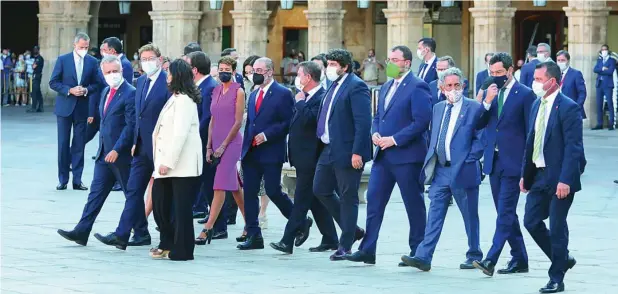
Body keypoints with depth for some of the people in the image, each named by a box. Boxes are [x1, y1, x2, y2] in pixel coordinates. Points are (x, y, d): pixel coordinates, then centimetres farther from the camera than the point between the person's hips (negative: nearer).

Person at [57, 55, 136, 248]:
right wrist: (103, 148, 17)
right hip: (104, 153, 8)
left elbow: (130, 125, -18)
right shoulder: (106, 92, 15)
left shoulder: (130, 94, -13)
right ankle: (81, 232, 3)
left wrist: (116, 150, -22)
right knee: (96, 192, 5)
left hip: (121, 154, -8)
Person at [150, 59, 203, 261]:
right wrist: (162, 161, 15)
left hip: (182, 165, -10)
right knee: (160, 203, 12)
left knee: (181, 207, -3)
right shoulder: (175, 98, 17)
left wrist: (168, 162, -21)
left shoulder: (184, 100, -13)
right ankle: (167, 245, 21)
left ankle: (182, 250, 2)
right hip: (168, 163, 10)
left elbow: (180, 134, -20)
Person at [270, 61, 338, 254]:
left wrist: (300, 102, -14)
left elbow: (308, 119, -27)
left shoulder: (322, 98, -16)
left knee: (301, 200, -6)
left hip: (310, 157, -10)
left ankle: (288, 241, -6)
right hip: (303, 157, 10)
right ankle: (330, 240, 18)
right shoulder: (306, 98, 14)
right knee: (315, 200, 12)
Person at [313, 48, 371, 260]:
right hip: (329, 150, 10)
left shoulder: (356, 87, -14)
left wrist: (357, 152, -23)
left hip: (347, 152, -10)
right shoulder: (334, 86, 15)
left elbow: (363, 122, -19)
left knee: (348, 197, -1)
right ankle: (353, 231, 23)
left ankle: (345, 246, 7)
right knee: (320, 190, 12)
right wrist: (322, 137, 16)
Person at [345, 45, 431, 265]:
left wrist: (394, 139, -19)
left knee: (414, 205, 2)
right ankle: (367, 250, 4)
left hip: (406, 156, -8)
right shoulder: (387, 87, 16)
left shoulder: (417, 88, -10)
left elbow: (422, 121, -18)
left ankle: (417, 252, 11)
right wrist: (375, 133, 1)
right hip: (383, 155, 8)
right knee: (374, 200, 2)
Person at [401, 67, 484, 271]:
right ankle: (423, 257, -6)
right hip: (440, 170, 5)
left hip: (462, 170, -5)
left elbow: (480, 138, -7)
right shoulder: (438, 108, 14)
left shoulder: (474, 108, -4)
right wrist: (430, 162, 11)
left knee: (470, 217, 6)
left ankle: (474, 256, 18)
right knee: (434, 214, -1)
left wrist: (468, 160, -13)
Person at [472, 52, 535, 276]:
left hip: (513, 162, -7)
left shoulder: (525, 94, -6)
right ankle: (519, 260, 20)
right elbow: (478, 124, 4)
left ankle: (491, 260, -16)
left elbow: (531, 131, -5)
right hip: (494, 161, 7)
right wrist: (486, 102, -12)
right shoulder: (489, 92, 11)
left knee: (505, 212, -10)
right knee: (506, 213, 11)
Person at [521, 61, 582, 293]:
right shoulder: (538, 105, 10)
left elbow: (573, 148, -19)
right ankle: (563, 260, 26)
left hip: (559, 179, -8)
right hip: (539, 175, 8)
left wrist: (565, 180, -24)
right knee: (532, 221, 8)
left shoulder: (568, 108, -15)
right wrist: (525, 174, 13)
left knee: (557, 228, 0)